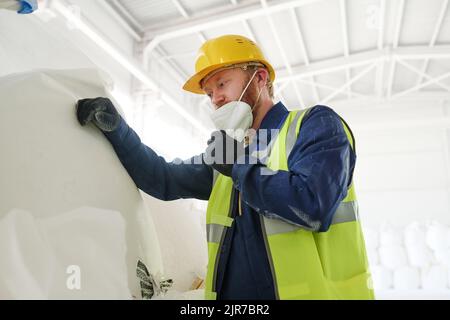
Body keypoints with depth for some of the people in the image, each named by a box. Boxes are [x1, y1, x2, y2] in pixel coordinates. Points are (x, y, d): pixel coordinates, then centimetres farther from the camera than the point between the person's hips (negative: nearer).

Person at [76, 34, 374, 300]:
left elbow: (312, 207, -20)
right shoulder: (230, 154, 17)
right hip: (232, 291, 6)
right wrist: (115, 127, 4)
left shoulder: (316, 124, -4)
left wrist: (239, 167, -9)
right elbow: (163, 180, 15)